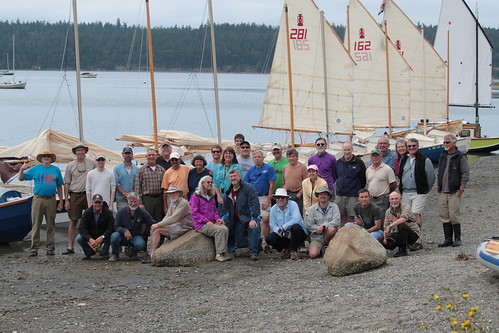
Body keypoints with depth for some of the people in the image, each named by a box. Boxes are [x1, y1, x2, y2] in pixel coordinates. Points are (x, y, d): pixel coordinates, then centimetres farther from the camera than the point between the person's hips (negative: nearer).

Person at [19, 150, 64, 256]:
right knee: (36, 224, -2)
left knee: (51, 225, 4)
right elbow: (21, 178, 11)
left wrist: (61, 201, 8)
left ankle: (51, 248, 10)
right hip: (38, 199, -1)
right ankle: (34, 248, 0)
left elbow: (59, 187, 13)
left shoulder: (56, 170, 11)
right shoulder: (35, 169, 8)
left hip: (51, 200, 1)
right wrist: (22, 169, -9)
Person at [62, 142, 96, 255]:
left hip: (89, 195, 0)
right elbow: (67, 183, 8)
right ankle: (70, 247, 4)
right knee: (73, 221, 1)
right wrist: (66, 200, 2)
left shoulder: (92, 163, 6)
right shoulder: (70, 165, 6)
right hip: (75, 195, 0)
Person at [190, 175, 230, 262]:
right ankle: (219, 254, -26)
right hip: (200, 225, -6)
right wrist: (207, 221, -18)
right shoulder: (195, 196, -2)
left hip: (212, 223, 6)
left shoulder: (211, 197, 20)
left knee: (225, 229, -24)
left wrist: (217, 218, 2)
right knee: (219, 230, -30)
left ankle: (223, 253, -24)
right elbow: (194, 213, -10)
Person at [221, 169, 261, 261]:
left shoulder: (248, 188, -9)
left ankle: (253, 253, -25)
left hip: (250, 217, -6)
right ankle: (256, 243, 27)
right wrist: (223, 219, 5)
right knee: (239, 243, -2)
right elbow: (226, 209, 21)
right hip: (238, 220, 6)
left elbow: (255, 204, -17)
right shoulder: (228, 192, 11)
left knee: (254, 229, -37)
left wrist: (253, 219, -26)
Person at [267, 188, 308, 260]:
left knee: (295, 227, -38)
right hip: (283, 236, 4)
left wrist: (283, 227, -28)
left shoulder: (293, 204, -13)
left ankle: (294, 251, -15)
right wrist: (282, 232, -22)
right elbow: (273, 225, -3)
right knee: (268, 238, -19)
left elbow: (296, 219, -27)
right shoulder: (273, 209, 0)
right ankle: (287, 250, 7)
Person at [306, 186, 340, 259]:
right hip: (317, 237, 0)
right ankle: (320, 249, 13)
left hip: (329, 236, 0)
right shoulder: (312, 208, 5)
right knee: (313, 254, -25)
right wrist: (317, 229, -18)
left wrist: (323, 226, -23)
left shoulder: (334, 207, 1)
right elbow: (309, 225, -1)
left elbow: (336, 222, -13)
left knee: (332, 229, -35)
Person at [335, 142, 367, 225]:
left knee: (351, 217, -4)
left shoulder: (359, 163, -2)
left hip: (353, 196, -3)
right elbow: (334, 177, 20)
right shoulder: (338, 163, 9)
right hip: (339, 195, 4)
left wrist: (360, 192, 2)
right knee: (343, 217, 6)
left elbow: (363, 179, 2)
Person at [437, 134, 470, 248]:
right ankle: (448, 239, 10)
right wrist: (438, 185, 13)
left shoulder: (461, 157, -3)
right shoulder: (442, 156, 15)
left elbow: (466, 174, -6)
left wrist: (461, 190, -11)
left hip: (454, 192, -6)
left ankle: (457, 239, 4)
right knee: (444, 216, 4)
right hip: (442, 192, 6)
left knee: (454, 216, -7)